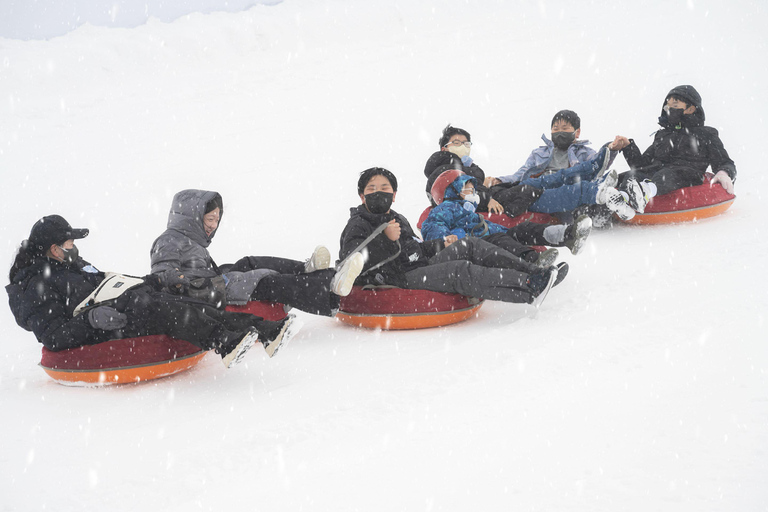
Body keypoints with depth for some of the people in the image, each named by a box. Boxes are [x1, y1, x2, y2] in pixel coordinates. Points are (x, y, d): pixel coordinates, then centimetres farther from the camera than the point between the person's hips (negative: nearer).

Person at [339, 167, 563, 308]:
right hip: (399, 280, -9)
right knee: (460, 272, -28)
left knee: (469, 246, -4)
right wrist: (385, 240, -26)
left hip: (422, 266, 9)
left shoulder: (397, 219, 26)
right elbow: (352, 260, -19)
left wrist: (441, 246, 25)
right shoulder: (357, 225, -2)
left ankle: (533, 272, -12)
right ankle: (529, 286, -37)